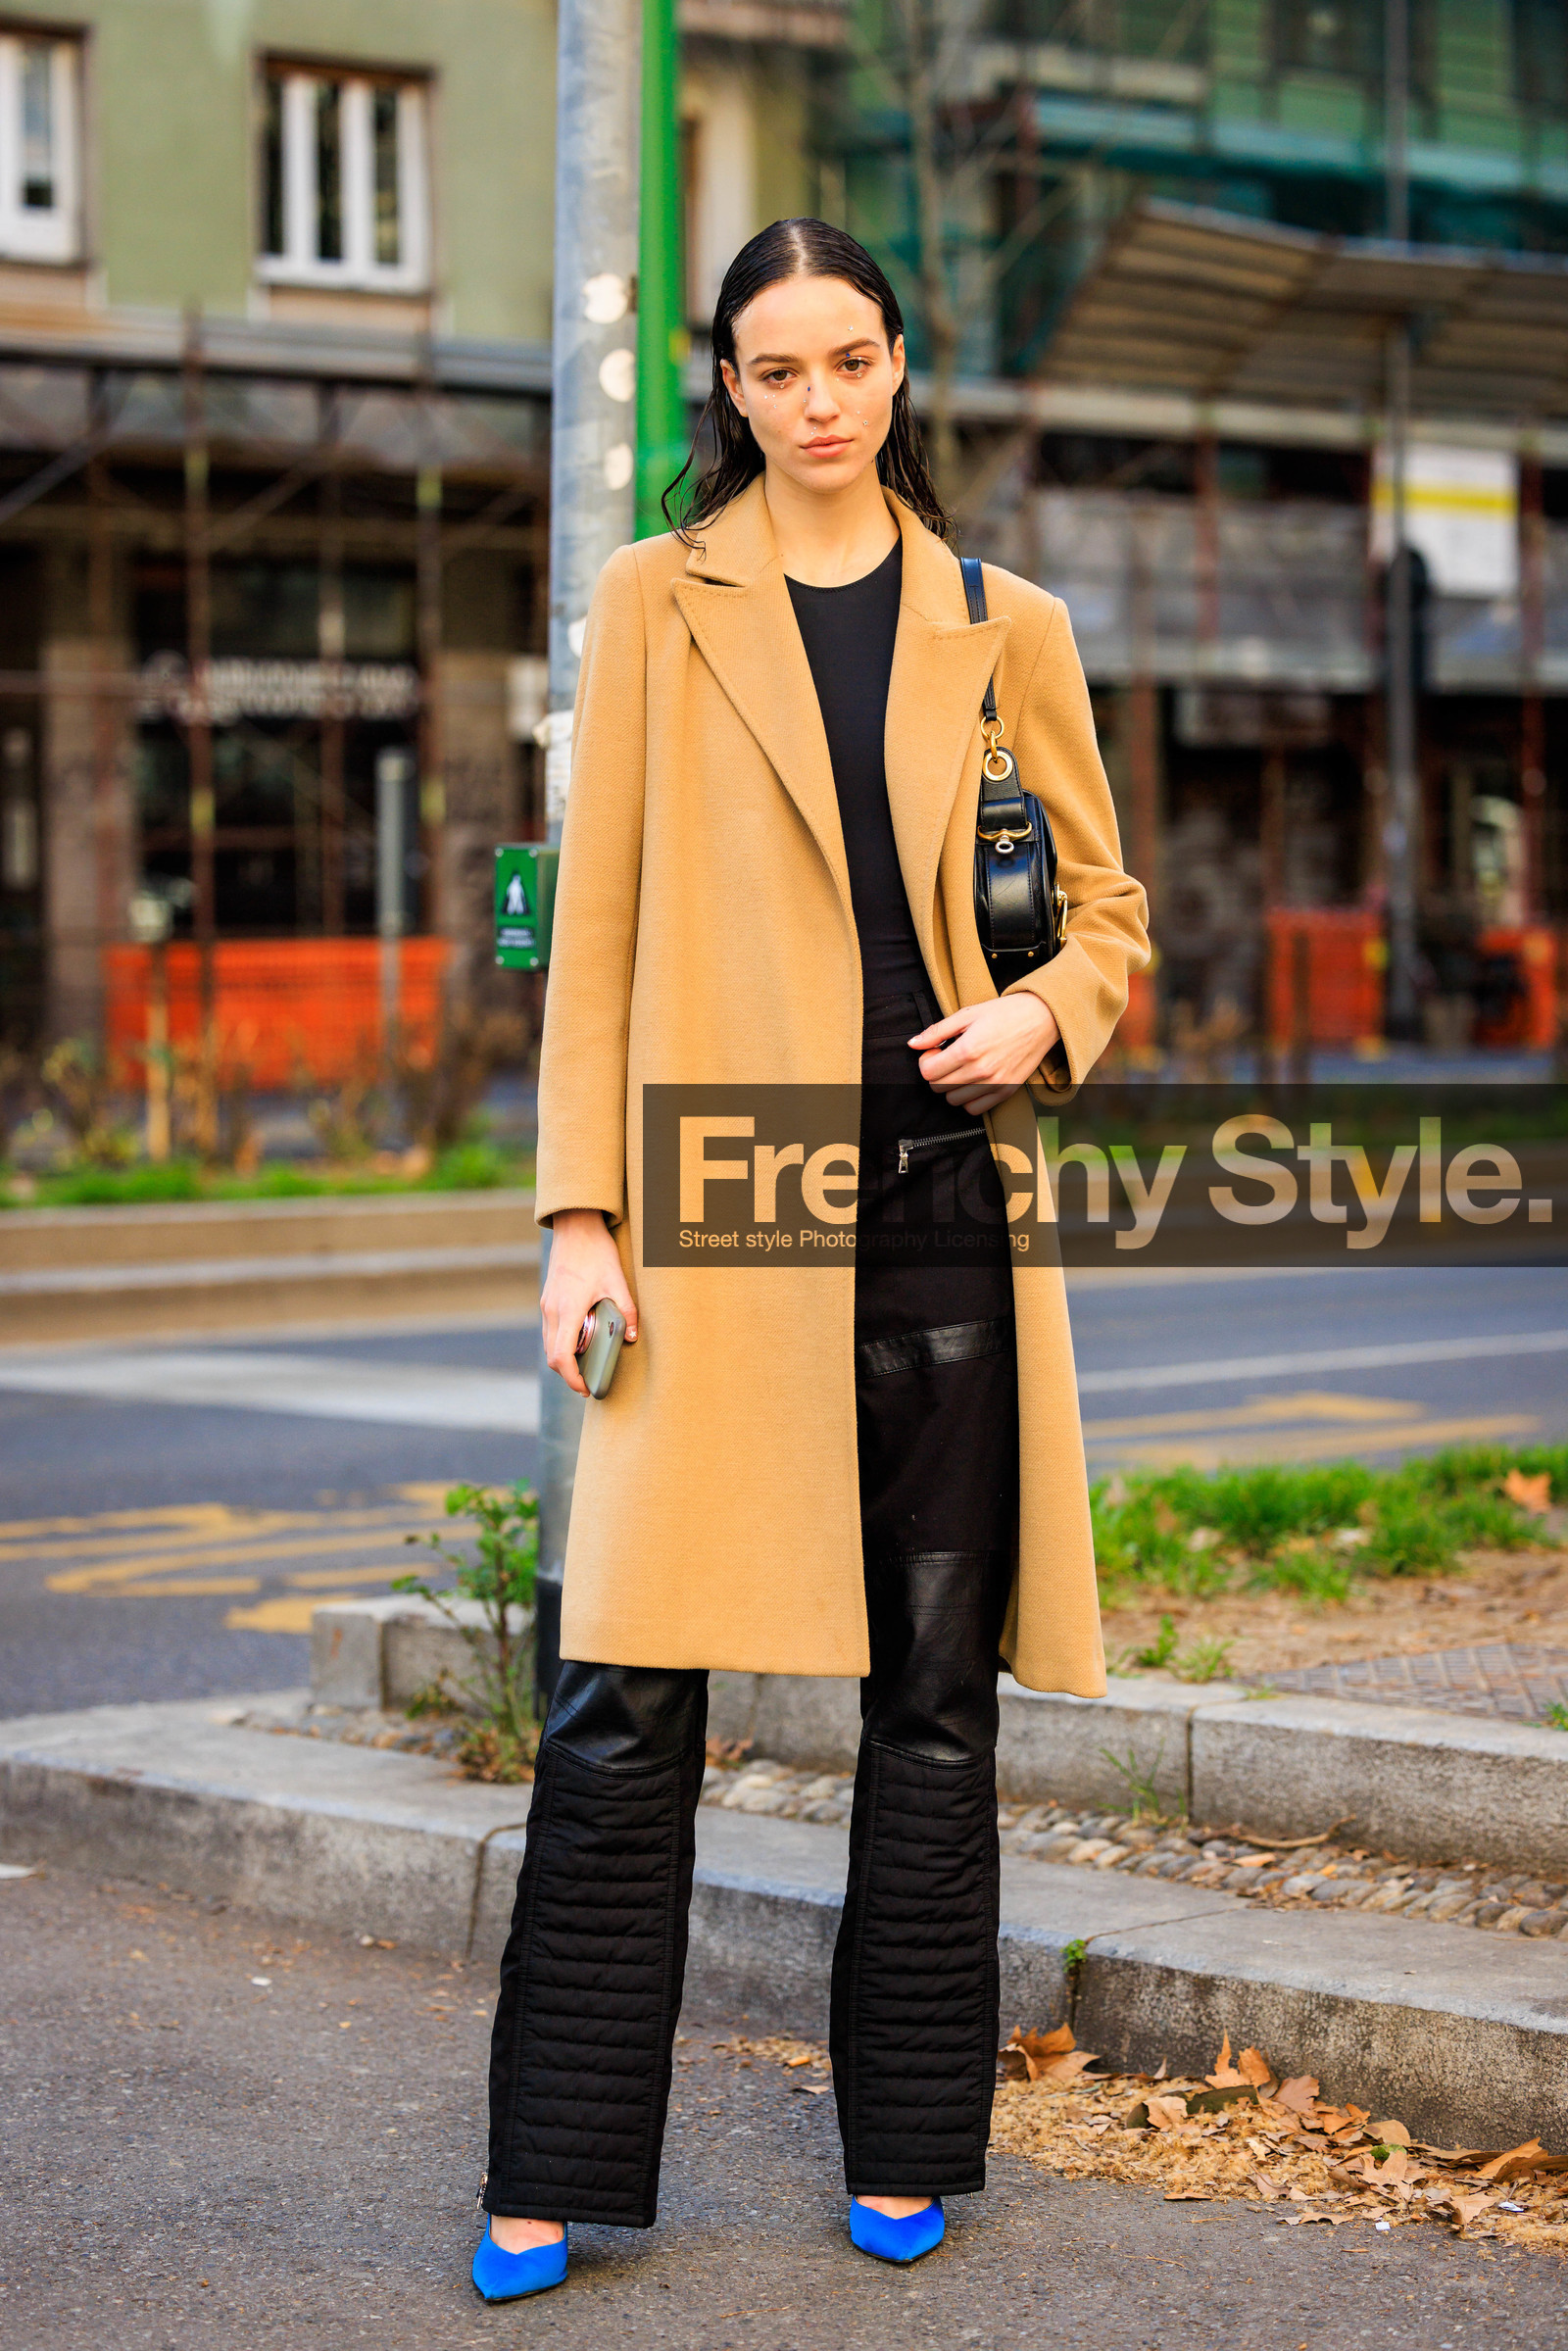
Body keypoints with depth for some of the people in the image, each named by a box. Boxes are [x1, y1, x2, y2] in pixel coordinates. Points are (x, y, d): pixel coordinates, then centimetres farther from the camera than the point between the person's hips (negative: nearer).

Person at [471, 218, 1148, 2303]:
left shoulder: (1006, 628, 10)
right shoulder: (657, 603, 7)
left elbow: (1109, 910, 16)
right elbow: (594, 931, 3)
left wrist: (1047, 1015, -6)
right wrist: (579, 1215, -5)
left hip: (945, 1206, 2)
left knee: (933, 1692, 6)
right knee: (626, 1695, -5)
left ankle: (907, 2149, 19)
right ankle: (559, 2174, 5)